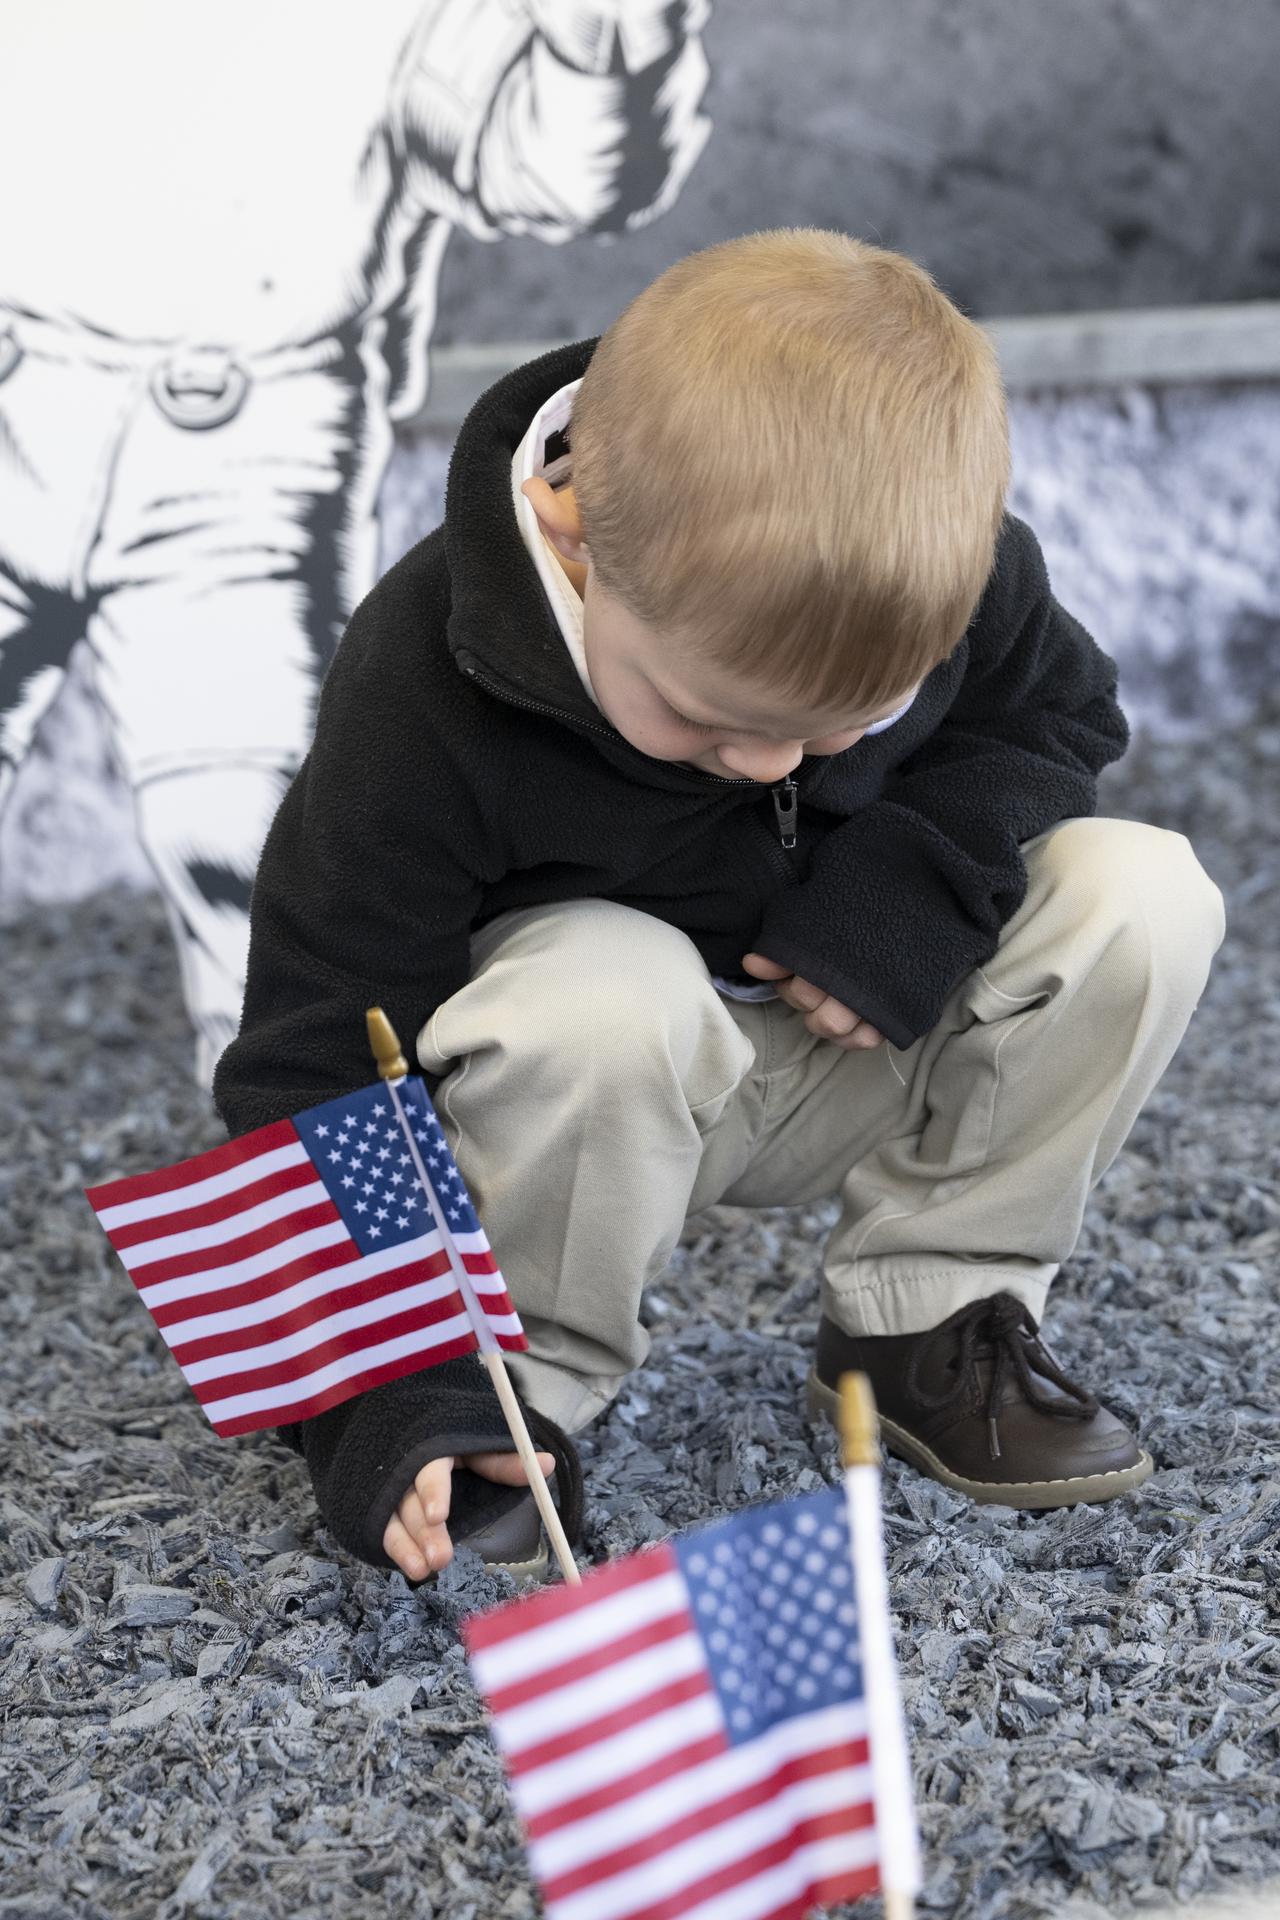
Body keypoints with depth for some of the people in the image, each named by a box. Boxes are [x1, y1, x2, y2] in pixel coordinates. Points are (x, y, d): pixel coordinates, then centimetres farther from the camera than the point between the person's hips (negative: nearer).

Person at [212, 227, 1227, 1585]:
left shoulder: (943, 572, -20)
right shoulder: (421, 707, -31)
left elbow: (1057, 711, 2)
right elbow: (320, 1069, -25)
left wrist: (925, 871, -20)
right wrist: (383, 1396, -32)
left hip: (834, 1038, 5)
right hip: (574, 1074, -4)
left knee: (1143, 899, -17)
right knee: (610, 999, -40)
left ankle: (919, 1318, -5)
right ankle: (521, 1396, -16)